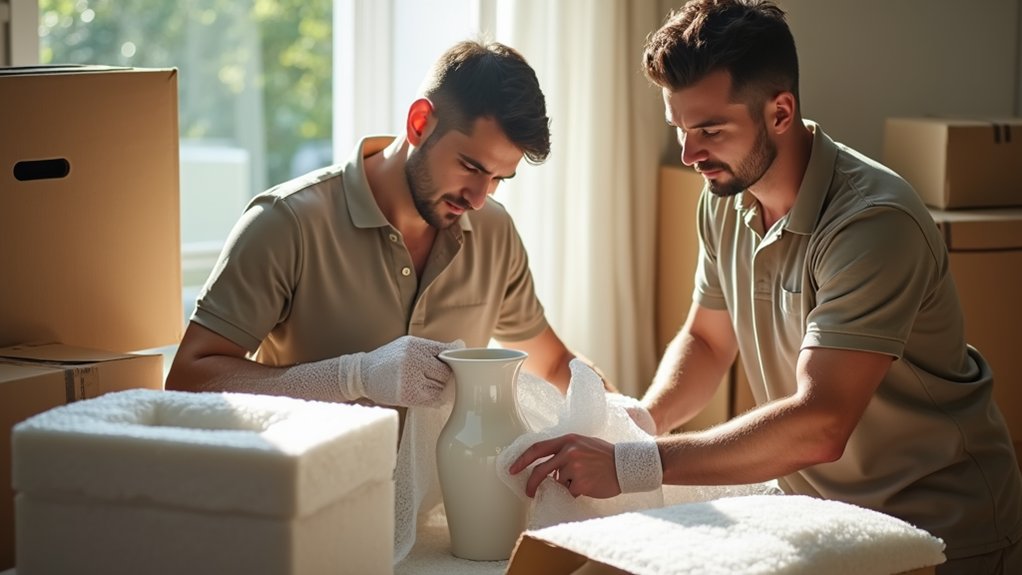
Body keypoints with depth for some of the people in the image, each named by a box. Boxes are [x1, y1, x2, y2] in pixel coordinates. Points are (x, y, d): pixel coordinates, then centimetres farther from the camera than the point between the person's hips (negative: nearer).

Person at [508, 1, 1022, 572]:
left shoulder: (874, 221, -25)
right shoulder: (725, 198, -1)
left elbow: (819, 425, -31)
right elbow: (706, 340, 11)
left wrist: (633, 465, -32)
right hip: (818, 508, 6)